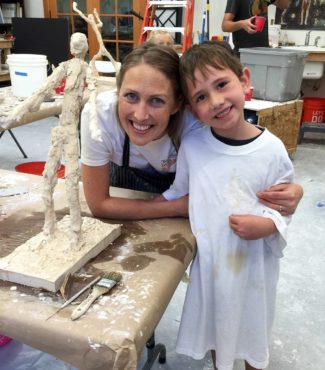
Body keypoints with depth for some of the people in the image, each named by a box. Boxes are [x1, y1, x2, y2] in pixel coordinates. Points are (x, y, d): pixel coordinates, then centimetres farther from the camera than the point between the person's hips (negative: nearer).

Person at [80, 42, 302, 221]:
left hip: (186, 180, 0)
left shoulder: (195, 124, -40)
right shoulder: (99, 114, -39)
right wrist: (179, 208, -33)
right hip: (127, 177, 1)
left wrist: (286, 193, -46)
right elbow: (99, 203, -29)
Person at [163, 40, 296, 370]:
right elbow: (178, 194, 3)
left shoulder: (272, 150, -16)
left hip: (255, 261, -1)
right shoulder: (191, 145, -13)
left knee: (252, 328, 23)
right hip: (211, 258, 1)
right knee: (215, 325, 24)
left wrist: (268, 226, -25)